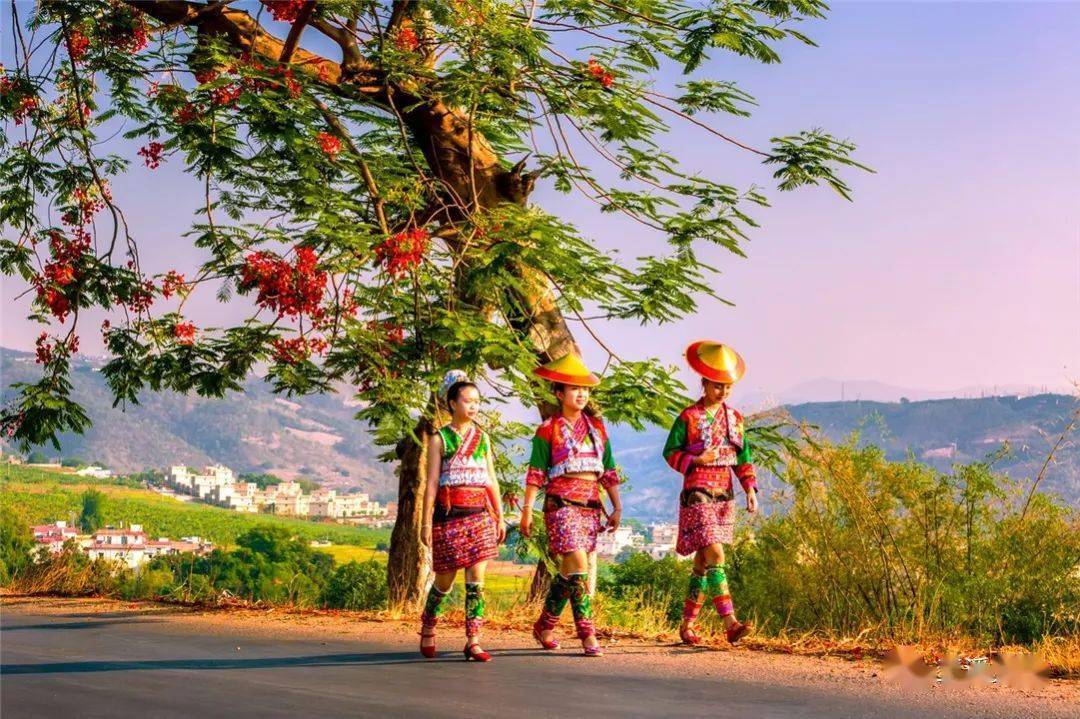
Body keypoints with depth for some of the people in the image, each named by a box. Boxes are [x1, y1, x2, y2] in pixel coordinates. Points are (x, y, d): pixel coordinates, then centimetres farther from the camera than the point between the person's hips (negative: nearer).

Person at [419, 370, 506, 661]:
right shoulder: (440, 439, 1)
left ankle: (473, 642, -4)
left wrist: (500, 517, 12)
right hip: (449, 514, -3)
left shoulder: (483, 438, 13)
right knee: (444, 580, 5)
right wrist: (426, 522, -6)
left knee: (476, 579, -5)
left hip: (480, 514, 3)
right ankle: (427, 631, 28)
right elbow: (432, 482, -1)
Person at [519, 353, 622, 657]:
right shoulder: (549, 429, 0)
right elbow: (536, 473, -2)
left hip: (591, 506, 5)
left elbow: (608, 471, 15)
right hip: (561, 504, -5)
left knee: (569, 571, 9)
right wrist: (527, 510, -6)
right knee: (579, 566, -15)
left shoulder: (596, 426, 14)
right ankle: (587, 634, -12)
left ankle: (544, 626, 25)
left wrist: (617, 508, 10)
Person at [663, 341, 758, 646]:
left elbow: (743, 457, 14)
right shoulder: (689, 417, -5)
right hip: (698, 495, -6)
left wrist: (750, 488, 3)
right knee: (715, 555, -17)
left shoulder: (734, 418, 11)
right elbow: (670, 452, -1)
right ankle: (730, 624, -22)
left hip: (724, 495, 6)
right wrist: (696, 460, -16)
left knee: (703, 561, 10)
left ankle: (687, 625, 19)